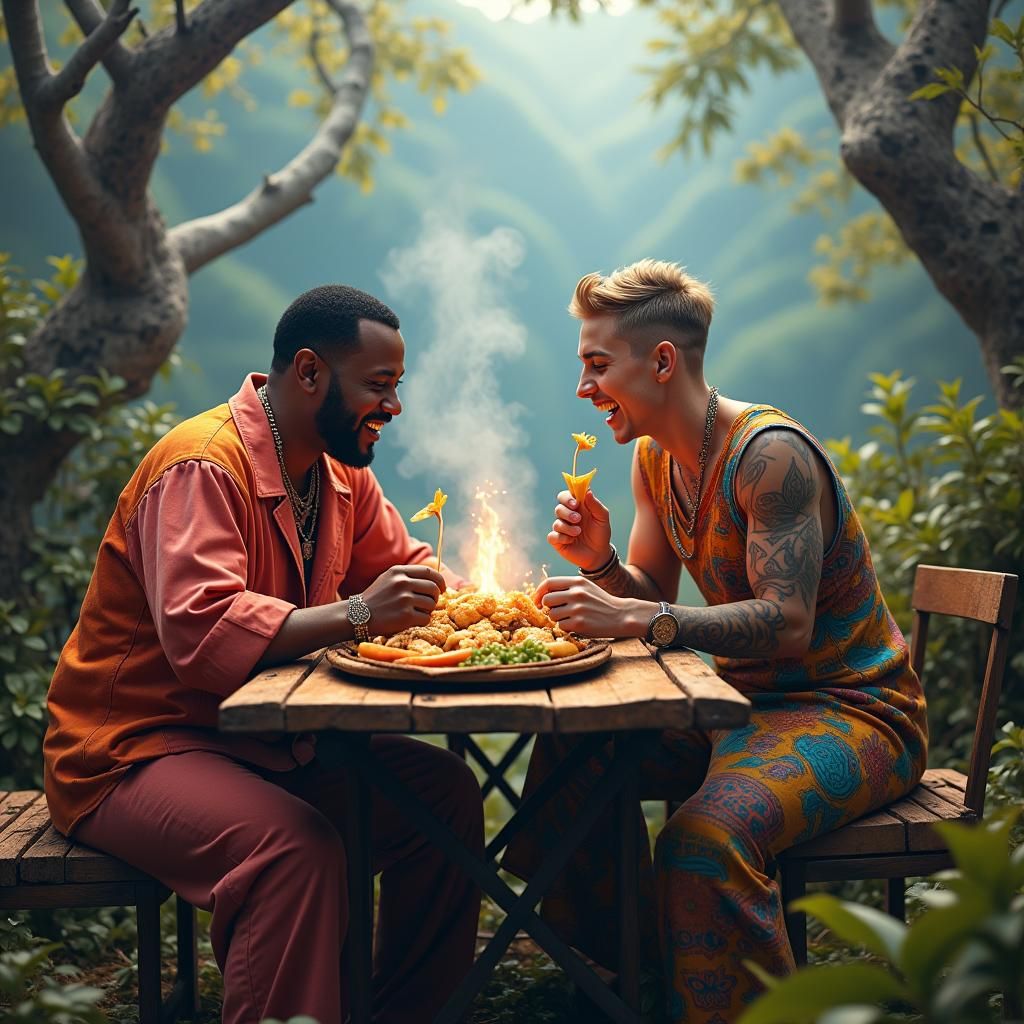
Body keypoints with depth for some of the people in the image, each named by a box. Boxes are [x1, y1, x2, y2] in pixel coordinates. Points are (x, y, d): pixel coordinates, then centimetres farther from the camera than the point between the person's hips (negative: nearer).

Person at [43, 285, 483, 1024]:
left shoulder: (340, 467, 8)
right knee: (297, 847, -34)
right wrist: (353, 615, -37)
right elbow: (199, 632, -32)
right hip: (135, 747, -8)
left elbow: (401, 564, 16)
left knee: (446, 790, -7)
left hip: (266, 735, 9)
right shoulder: (203, 466, -20)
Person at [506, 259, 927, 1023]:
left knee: (708, 838, -35)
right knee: (568, 755, 0)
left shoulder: (770, 453, -22)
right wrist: (601, 563, -11)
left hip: (851, 708, -9)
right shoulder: (655, 456, 5)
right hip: (744, 696, 9)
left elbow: (787, 623, -29)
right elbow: (655, 598, 11)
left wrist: (637, 622, -35)